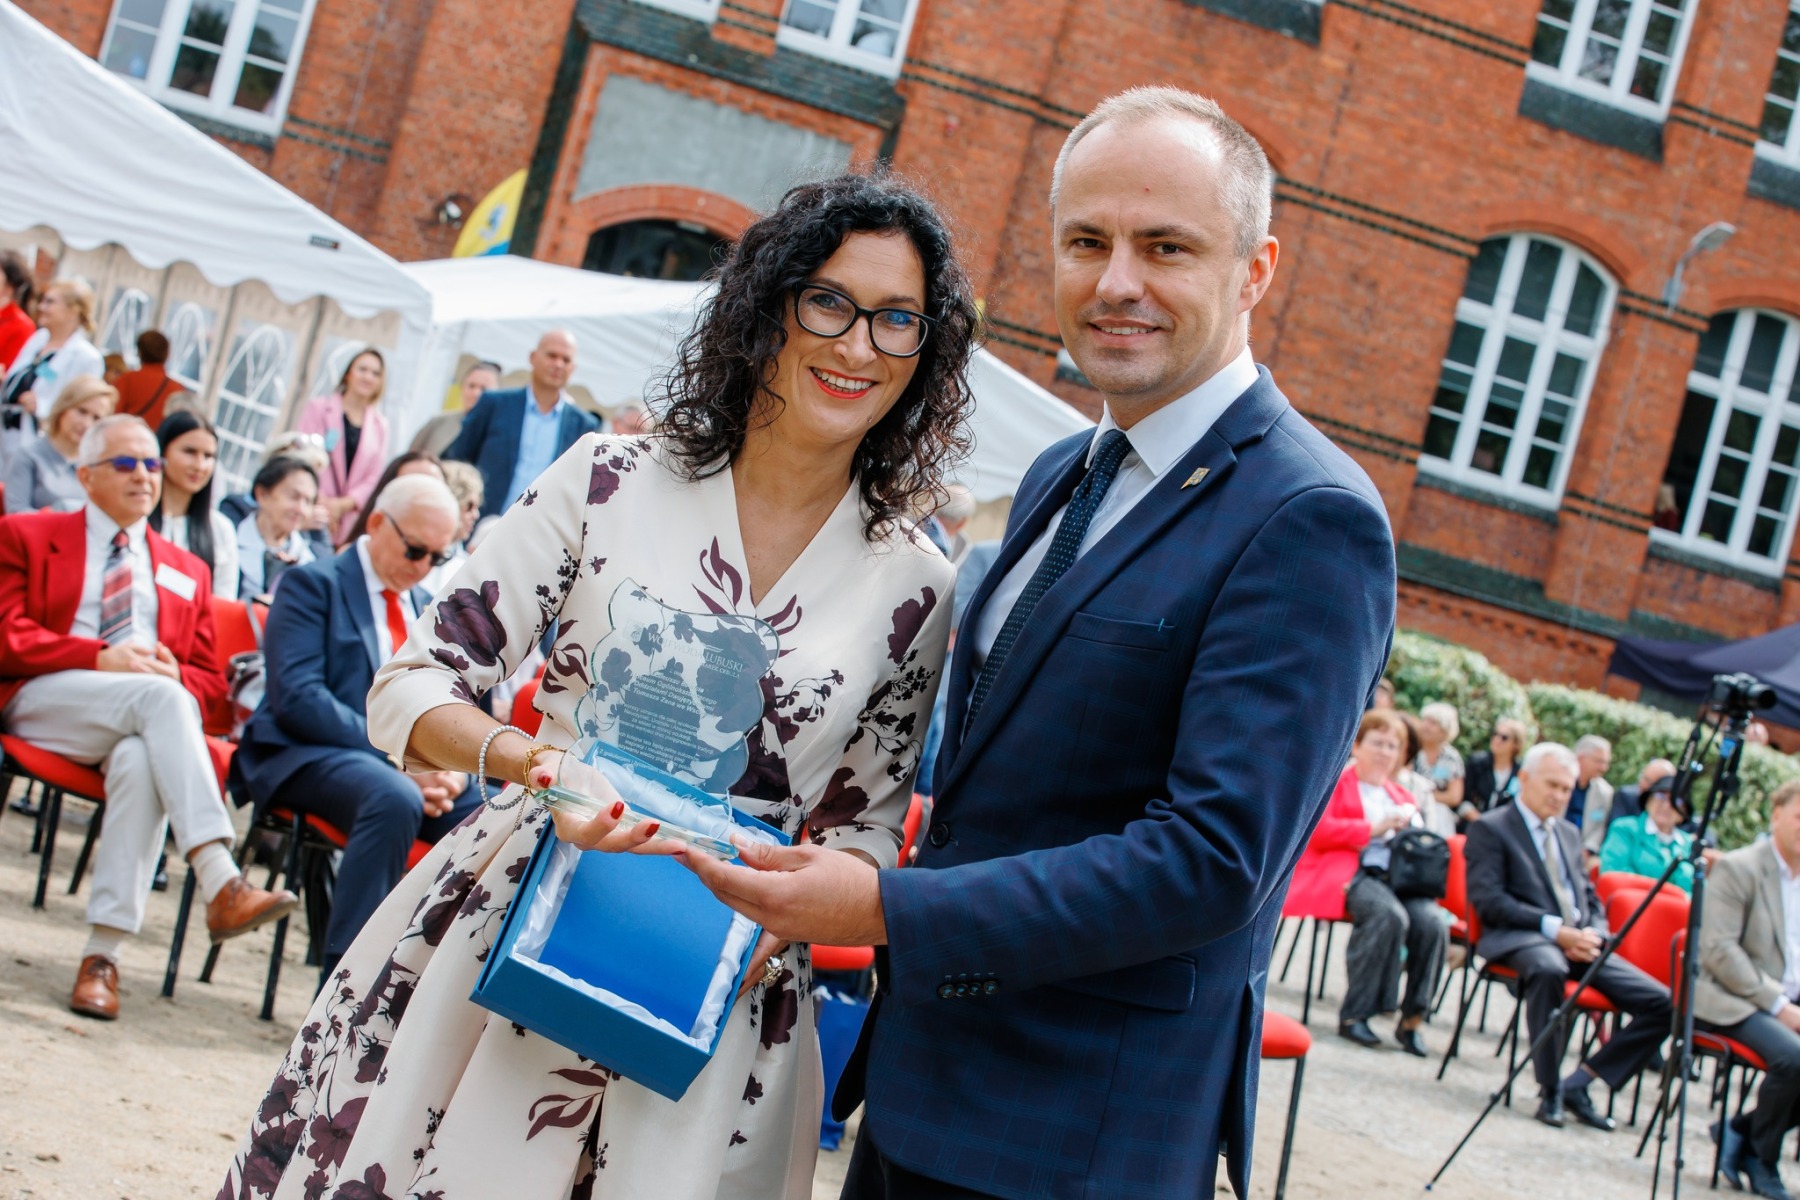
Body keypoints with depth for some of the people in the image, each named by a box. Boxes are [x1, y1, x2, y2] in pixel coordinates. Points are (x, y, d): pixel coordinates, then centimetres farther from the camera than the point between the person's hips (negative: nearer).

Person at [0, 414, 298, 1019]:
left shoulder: (186, 572, 27)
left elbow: (209, 681, 21)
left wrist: (173, 672, -5)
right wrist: (101, 658, -13)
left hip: (142, 719, 3)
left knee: (141, 761, -37)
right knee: (158, 697, -35)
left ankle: (102, 955, -40)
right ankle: (222, 886, -47)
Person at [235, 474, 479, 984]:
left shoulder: (427, 608, 23)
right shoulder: (313, 583, 1)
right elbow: (297, 697, -12)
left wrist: (451, 770, -6)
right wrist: (399, 763, -20)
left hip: (415, 768, 6)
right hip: (311, 755, -6)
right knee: (394, 799, -38)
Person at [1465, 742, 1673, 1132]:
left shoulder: (1569, 834, 25)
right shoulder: (1490, 829, 3)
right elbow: (1488, 901, -9)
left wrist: (1592, 934, -1)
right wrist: (1555, 929, -18)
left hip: (1579, 943, 7)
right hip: (1520, 939, -7)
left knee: (1660, 1003, -12)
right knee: (1548, 968, -42)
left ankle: (1578, 1084, -7)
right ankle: (1550, 1090, -27)